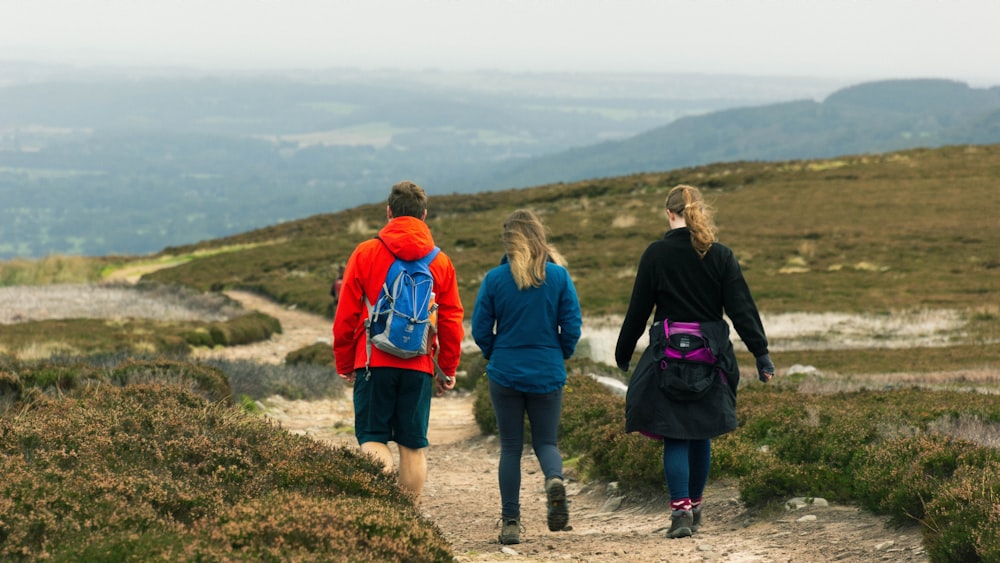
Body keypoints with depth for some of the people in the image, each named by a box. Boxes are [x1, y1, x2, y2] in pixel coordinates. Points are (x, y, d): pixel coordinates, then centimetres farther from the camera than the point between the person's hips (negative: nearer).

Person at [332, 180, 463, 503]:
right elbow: (451, 322, 8)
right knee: (414, 445, 6)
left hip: (373, 362, -2)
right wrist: (448, 370, 18)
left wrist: (344, 364, 11)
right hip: (419, 367, 2)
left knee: (373, 439, 0)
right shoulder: (440, 262, 5)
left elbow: (346, 316, 1)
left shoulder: (365, 254, -1)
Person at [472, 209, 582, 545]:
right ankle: (554, 480, -23)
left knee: (510, 447, 9)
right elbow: (572, 327, -5)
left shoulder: (494, 279, -6)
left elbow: (480, 329, -3)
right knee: (545, 441, 12)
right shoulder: (559, 276, -5)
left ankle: (510, 523, 7)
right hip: (547, 374, 0)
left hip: (505, 374, 0)